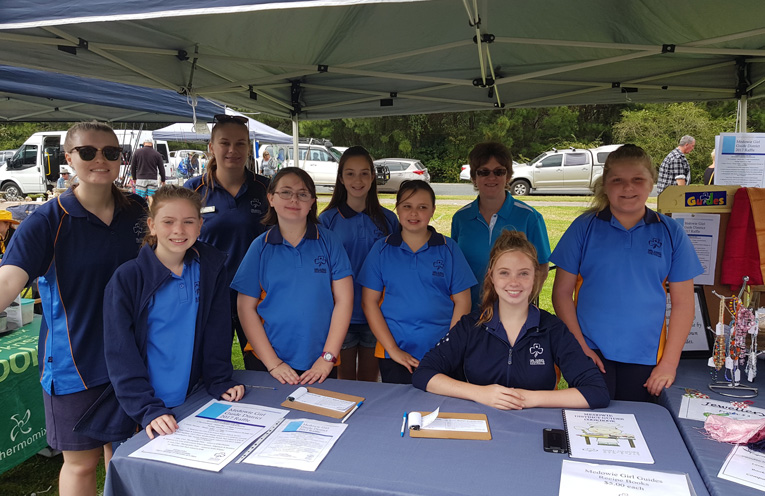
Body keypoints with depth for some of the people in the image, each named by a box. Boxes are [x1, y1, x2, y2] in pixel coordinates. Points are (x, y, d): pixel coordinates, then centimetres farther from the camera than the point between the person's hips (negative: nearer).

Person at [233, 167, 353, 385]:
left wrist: (327, 358, -10)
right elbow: (246, 307, -2)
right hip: (267, 361, 0)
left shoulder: (329, 241, -2)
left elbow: (344, 300, -5)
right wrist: (273, 363, -9)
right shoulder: (260, 246, -1)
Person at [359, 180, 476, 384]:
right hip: (393, 355, 1)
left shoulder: (448, 248, 2)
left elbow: (462, 301, 1)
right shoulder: (382, 249, 3)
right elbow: (369, 302, 1)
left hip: (441, 355, 0)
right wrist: (392, 348, -6)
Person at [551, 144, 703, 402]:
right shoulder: (584, 227, -1)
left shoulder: (671, 233, 2)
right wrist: (580, 347, -8)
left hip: (645, 361, 2)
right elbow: (562, 293, -1)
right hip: (591, 356, -1)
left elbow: (682, 303, 3)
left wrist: (669, 363, -2)